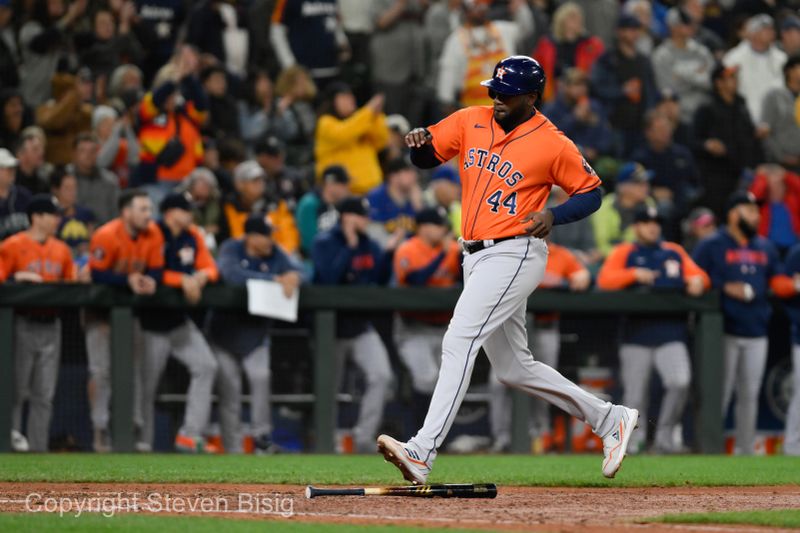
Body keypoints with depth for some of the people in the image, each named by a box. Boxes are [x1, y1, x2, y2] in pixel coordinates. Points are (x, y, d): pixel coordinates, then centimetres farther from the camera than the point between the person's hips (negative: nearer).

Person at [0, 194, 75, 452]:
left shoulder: (61, 250, 13)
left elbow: (70, 283, 15)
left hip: (50, 324, 6)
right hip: (23, 323, -6)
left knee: (44, 394, 5)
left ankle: (38, 448, 7)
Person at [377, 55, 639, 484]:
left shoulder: (553, 145, -7)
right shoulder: (472, 122, 8)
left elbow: (591, 192, 1)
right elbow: (426, 156, 10)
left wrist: (554, 215, -16)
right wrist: (420, 140, -13)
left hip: (514, 254, -8)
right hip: (476, 256, 8)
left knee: (459, 341, -22)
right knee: (514, 368, 14)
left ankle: (422, 452, -30)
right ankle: (609, 420, 27)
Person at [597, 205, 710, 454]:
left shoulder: (675, 252, 19)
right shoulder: (623, 253, 10)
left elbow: (697, 274, 20)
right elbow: (605, 279, -5)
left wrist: (697, 280, -4)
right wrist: (634, 274, -18)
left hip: (671, 334, 1)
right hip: (636, 334, -1)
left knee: (680, 382, -18)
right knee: (635, 393, -4)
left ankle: (664, 436, -4)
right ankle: (634, 439, 13)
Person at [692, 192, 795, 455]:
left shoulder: (765, 248, 16)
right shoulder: (711, 246, -1)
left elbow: (779, 282, 12)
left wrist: (794, 285, -9)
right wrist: (725, 288, -16)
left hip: (756, 332, 5)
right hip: (725, 331, -5)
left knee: (750, 394, 7)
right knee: (720, 392, -6)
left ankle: (746, 451, 13)